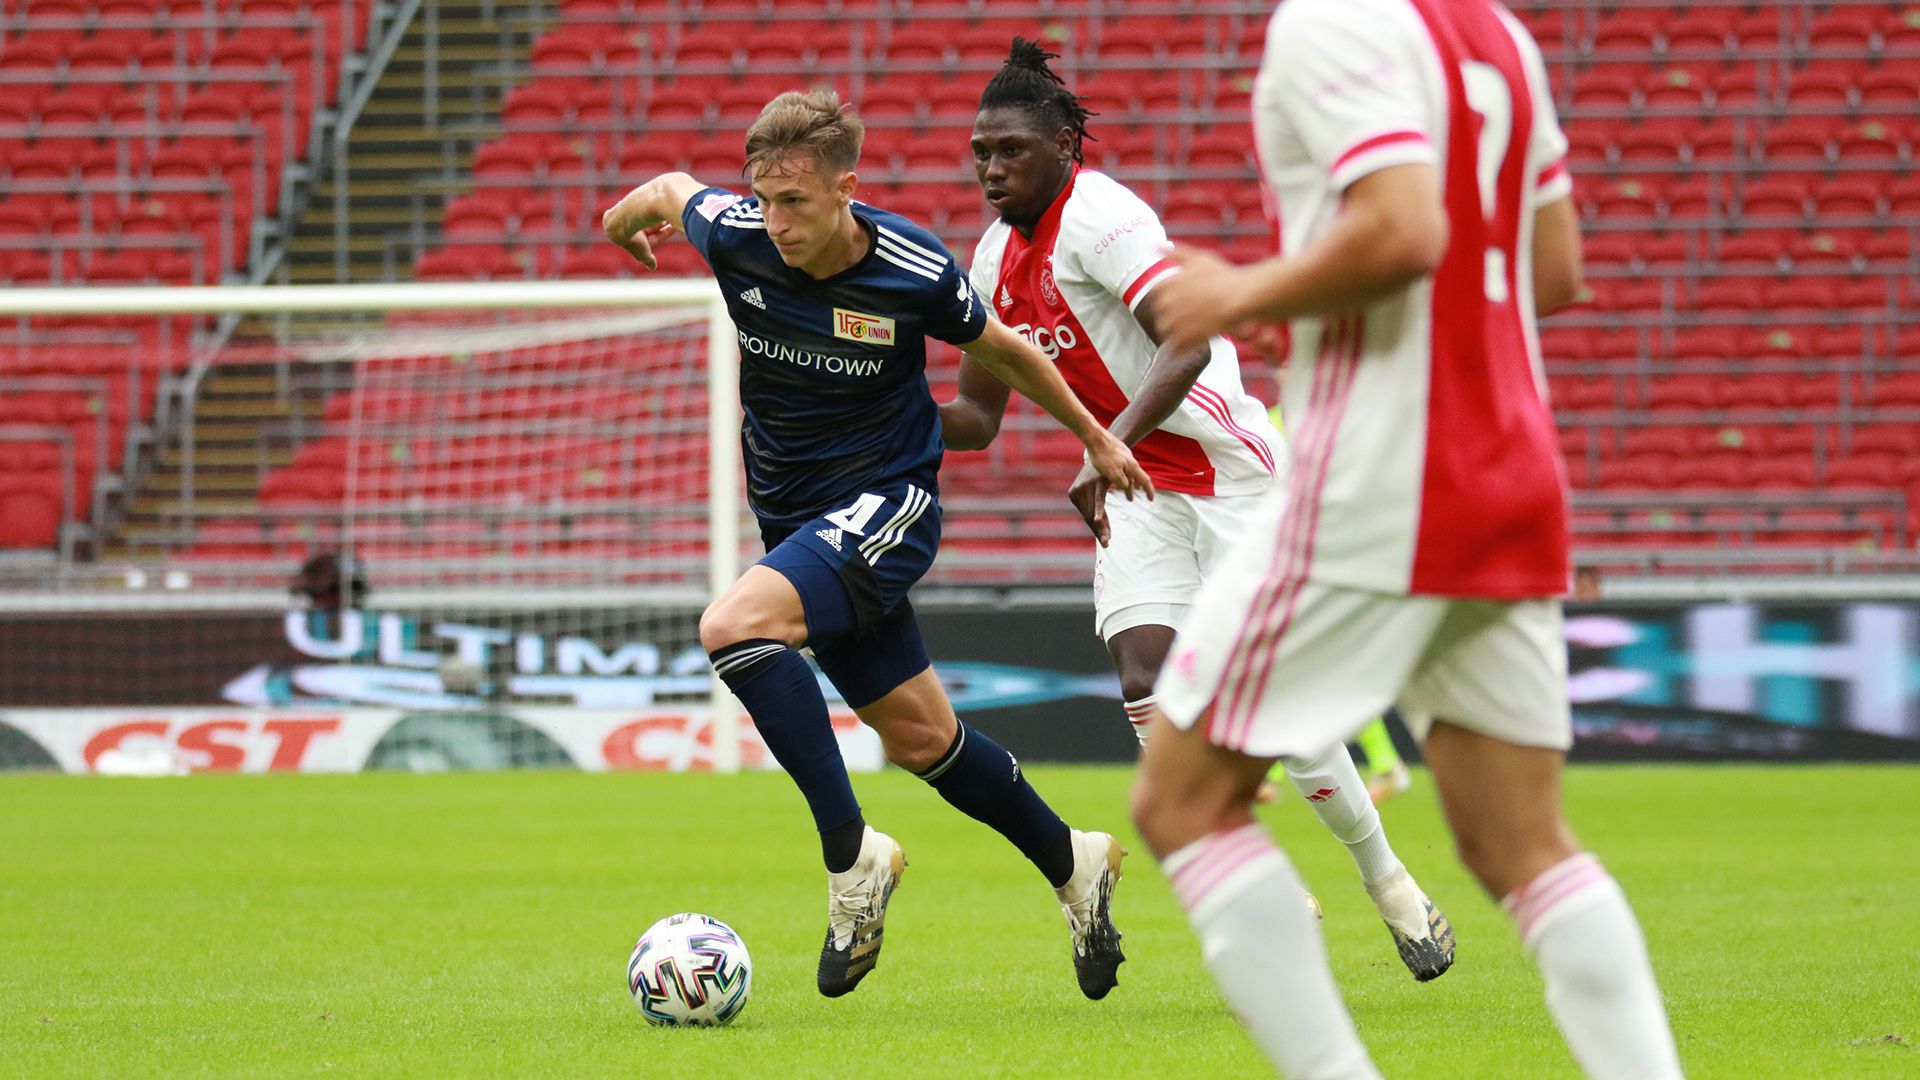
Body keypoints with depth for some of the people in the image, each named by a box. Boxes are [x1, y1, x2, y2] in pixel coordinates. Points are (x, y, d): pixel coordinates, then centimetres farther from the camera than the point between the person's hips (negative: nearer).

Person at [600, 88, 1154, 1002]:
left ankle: (850, 855, -24)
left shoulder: (913, 271, -18)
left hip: (887, 499, -5)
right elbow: (670, 190, 12)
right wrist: (624, 220, 34)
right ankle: (1072, 866, 31)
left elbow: (1000, 350, 1)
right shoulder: (735, 235, -12)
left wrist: (1095, 439, 13)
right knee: (919, 737, 11)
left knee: (735, 624, -30)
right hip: (793, 512, 5)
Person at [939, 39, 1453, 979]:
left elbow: (1190, 343, -33)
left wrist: (1112, 446, -43)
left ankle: (1389, 884, 11)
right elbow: (977, 415, 14)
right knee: (1145, 677, -12)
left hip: (1227, 465, -7)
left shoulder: (1097, 217, -19)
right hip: (1137, 482, 7)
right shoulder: (997, 256, 7)